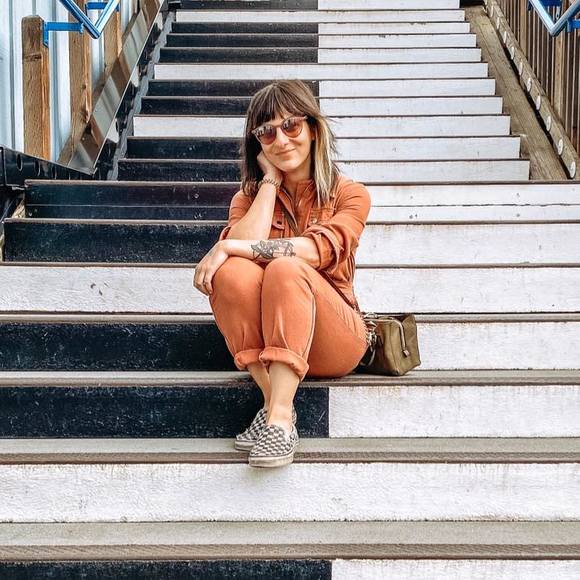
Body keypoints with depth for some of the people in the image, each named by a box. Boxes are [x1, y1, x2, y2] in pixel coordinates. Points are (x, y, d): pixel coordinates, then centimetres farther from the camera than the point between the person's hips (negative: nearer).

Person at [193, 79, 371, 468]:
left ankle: (280, 418, -37)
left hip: (334, 344, -2)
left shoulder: (350, 195, 3)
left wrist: (228, 248, -21)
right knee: (233, 272, -28)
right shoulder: (249, 197, 12)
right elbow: (244, 242, -13)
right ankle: (274, 402, -29)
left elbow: (318, 250, -18)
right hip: (264, 339, 2)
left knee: (286, 269, -32)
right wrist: (270, 180, -4)